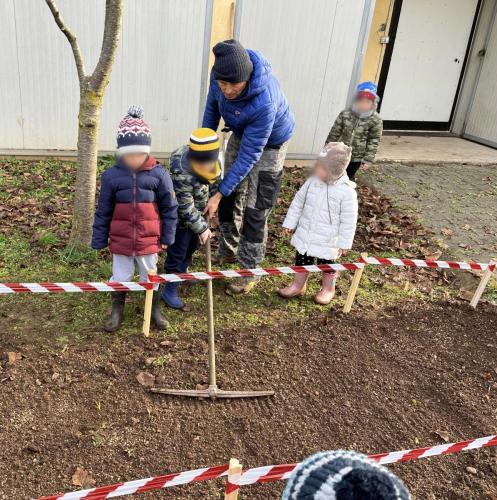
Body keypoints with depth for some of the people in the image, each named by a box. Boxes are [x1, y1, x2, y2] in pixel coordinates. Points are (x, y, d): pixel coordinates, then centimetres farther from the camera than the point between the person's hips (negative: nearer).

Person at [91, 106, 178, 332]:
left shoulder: (159, 174, -11)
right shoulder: (111, 175, -9)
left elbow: (169, 208, -3)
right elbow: (103, 211, -1)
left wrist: (167, 237, -1)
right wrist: (99, 240, 2)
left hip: (149, 240, 0)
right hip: (120, 240, 0)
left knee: (150, 277, 19)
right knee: (120, 278, 15)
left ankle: (154, 310, 40)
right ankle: (117, 311, 38)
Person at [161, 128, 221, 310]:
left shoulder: (210, 159, -17)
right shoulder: (182, 174, -39)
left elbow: (215, 180, 4)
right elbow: (186, 209, -30)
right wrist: (202, 227, -23)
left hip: (198, 212, 7)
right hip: (181, 217, -7)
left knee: (192, 245, 26)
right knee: (177, 252, 3)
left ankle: (182, 271, 52)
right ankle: (170, 291, 18)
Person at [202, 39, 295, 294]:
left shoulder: (264, 102, -43)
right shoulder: (221, 74, -25)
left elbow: (249, 155, -35)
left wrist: (219, 193, -33)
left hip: (268, 144, -6)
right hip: (241, 134, 6)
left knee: (255, 210, -3)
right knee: (230, 197, 13)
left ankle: (249, 271, 13)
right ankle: (228, 252, 34)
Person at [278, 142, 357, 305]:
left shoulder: (347, 191, -22)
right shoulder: (312, 181, -8)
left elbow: (349, 220, -16)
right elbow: (298, 203, 4)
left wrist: (344, 243, -13)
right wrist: (290, 223, 7)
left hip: (327, 240, -4)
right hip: (305, 234, 4)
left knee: (327, 264, 15)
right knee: (301, 260, 17)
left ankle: (328, 289, 38)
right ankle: (298, 285, 37)